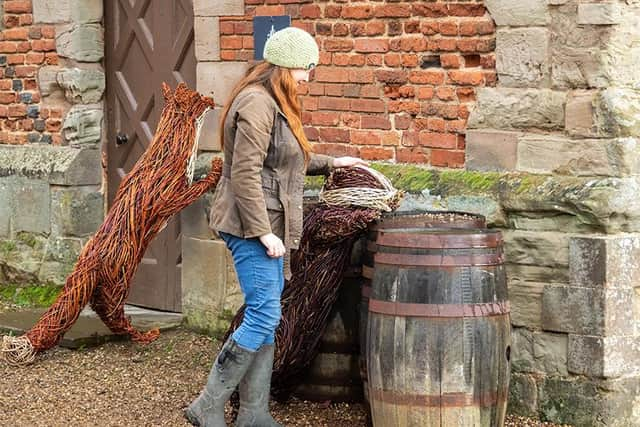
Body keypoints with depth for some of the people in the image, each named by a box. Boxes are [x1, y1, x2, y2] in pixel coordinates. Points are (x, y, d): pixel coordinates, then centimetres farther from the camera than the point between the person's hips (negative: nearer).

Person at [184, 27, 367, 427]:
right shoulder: (257, 103, -16)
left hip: (268, 225, 11)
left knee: (265, 319, 10)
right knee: (263, 317, -11)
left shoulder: (274, 103, 17)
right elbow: (244, 174, -22)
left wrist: (330, 163, 32)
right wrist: (263, 232, -22)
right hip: (252, 225, -11)